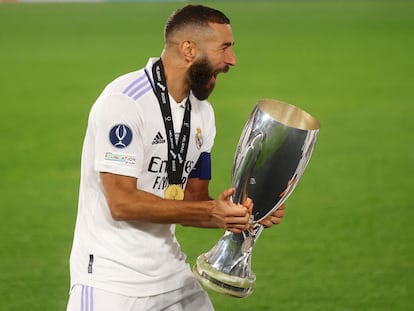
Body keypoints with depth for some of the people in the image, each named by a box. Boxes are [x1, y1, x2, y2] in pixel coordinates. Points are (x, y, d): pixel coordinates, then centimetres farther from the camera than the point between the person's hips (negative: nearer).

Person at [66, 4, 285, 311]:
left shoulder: (203, 112, 9)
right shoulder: (124, 100, -16)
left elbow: (193, 203, 11)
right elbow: (122, 202, -21)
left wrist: (246, 213, -7)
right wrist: (210, 211, -23)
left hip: (170, 272, 7)